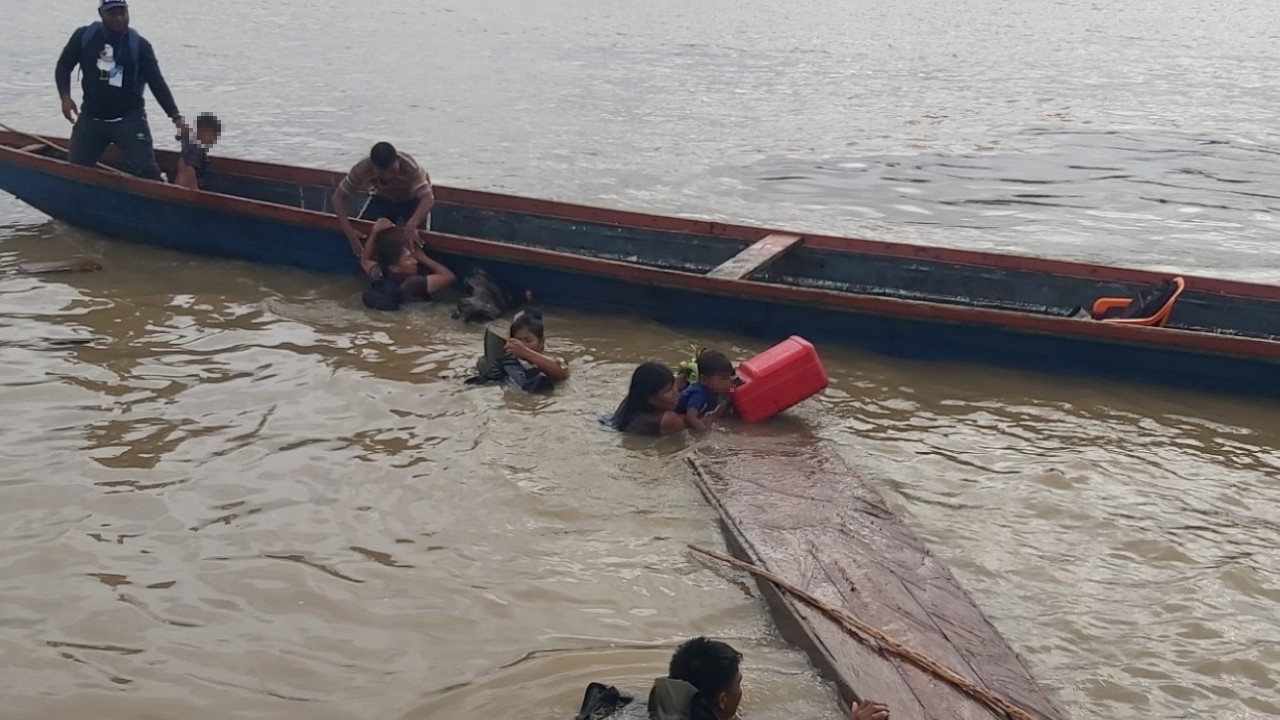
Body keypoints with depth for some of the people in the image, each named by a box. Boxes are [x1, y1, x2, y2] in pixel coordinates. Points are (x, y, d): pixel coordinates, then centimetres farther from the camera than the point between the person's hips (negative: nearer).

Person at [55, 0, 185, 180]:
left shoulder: (139, 45, -7)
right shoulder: (84, 37, -2)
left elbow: (157, 82, -11)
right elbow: (63, 67, 9)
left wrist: (176, 116, -21)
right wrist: (65, 96, -8)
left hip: (129, 119, -3)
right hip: (91, 118, 3)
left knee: (146, 171, -14)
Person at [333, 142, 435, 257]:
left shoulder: (410, 168, -39)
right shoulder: (362, 169, -32)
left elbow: (428, 199, -48)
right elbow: (339, 197, -25)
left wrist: (412, 225, -66)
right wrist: (349, 231, -38)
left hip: (413, 200, -2)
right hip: (383, 199, 3)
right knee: (362, 231, -15)